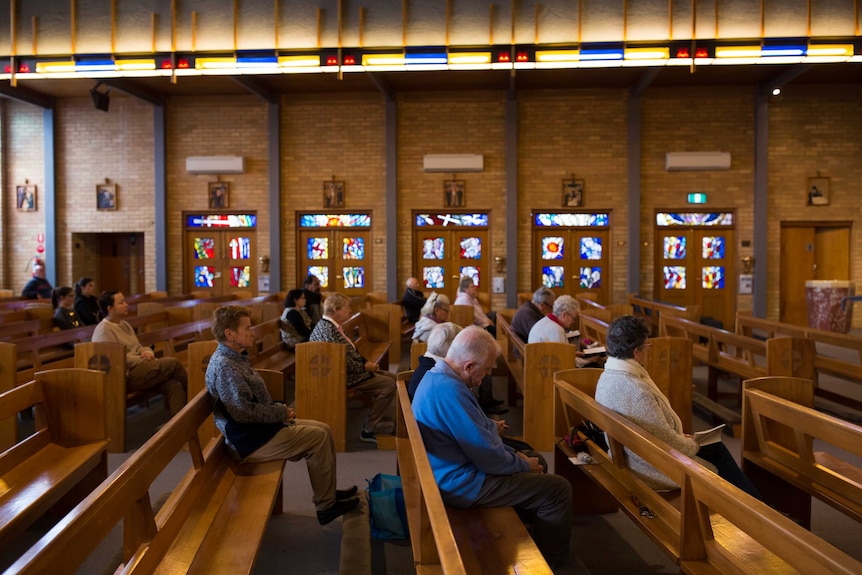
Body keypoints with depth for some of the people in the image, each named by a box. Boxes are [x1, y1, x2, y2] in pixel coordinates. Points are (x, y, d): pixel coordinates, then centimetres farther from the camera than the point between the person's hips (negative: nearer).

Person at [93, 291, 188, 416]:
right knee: (173, 363, -18)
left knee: (174, 384, -20)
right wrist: (145, 360, -15)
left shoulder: (124, 324, 19)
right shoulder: (104, 330, -8)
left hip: (138, 368, 8)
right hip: (126, 376, -8)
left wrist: (147, 352, -2)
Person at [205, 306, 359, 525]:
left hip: (258, 428, 10)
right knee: (318, 438, -12)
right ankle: (326, 506, 0)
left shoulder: (235, 357, 11)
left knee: (323, 430, 6)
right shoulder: (224, 365, -22)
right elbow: (244, 411, -28)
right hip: (250, 440, -10)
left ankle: (329, 492, 18)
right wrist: (281, 412, -15)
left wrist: (279, 409, 2)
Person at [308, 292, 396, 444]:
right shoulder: (328, 330, -21)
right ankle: (368, 430, -7)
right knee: (388, 384, -16)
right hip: (343, 376, -11)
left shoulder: (329, 325, 12)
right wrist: (365, 367, -13)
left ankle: (387, 426, 7)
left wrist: (366, 362, 4)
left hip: (348, 370, 11)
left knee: (392, 377, 9)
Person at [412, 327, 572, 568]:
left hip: (452, 469, 11)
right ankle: (549, 562, 17)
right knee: (558, 489, -6)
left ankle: (531, 535, 39)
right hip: (461, 482, -10)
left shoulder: (437, 376, 3)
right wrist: (523, 464, -6)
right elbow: (487, 454, -25)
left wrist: (516, 456, 8)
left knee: (531, 461, 24)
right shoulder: (449, 391, -31)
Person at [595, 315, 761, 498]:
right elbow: (667, 441, -25)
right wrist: (691, 445, -5)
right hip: (655, 469, -9)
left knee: (717, 448, 17)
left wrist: (680, 438, 9)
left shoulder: (608, 376, -2)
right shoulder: (636, 391, -33)